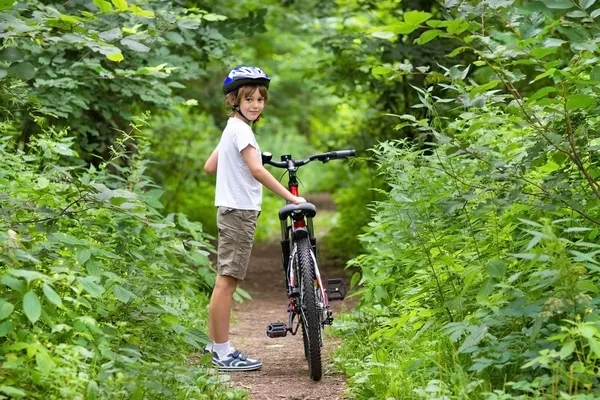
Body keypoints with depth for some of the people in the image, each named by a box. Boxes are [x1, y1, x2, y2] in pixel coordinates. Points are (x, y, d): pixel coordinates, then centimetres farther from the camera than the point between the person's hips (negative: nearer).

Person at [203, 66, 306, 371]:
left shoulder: (233, 128, 17)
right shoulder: (241, 129, -14)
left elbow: (209, 166, 22)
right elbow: (257, 170, -25)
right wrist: (290, 197, -26)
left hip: (232, 210, 10)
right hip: (239, 210, -10)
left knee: (226, 279, 15)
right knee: (228, 280, -8)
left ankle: (216, 344, 23)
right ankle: (224, 352, -6)